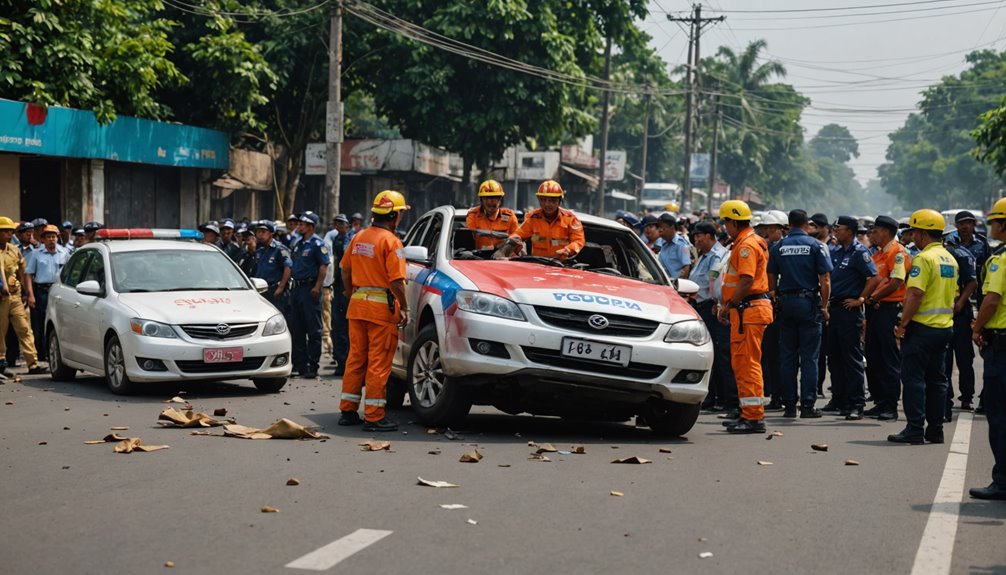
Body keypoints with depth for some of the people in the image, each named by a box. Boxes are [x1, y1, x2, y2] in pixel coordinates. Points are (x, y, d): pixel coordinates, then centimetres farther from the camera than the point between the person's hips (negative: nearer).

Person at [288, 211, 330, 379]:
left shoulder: (317, 243, -8)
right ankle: (299, 364, 16)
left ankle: (313, 366, -4)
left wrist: (317, 287, -20)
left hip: (310, 288, -9)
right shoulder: (298, 243, 16)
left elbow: (324, 266, -14)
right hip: (297, 288, 9)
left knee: (313, 329, -5)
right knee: (296, 329, 9)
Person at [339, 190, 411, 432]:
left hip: (357, 305, 7)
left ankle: (348, 410, 19)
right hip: (382, 307, -7)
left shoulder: (359, 237, 10)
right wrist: (404, 309, -9)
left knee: (356, 357, 14)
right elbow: (397, 280, -16)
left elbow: (346, 270, 15)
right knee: (379, 362, -3)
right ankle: (374, 416, -2)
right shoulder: (391, 241, -12)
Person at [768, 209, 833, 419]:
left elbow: (771, 280, 4)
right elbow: (825, 280, -7)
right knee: (809, 357, 0)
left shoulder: (777, 247, 4)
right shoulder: (815, 246, -3)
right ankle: (808, 405, -2)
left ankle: (789, 405, 8)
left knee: (787, 357, 7)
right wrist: (824, 307, 0)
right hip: (809, 302, -2)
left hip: (785, 302, 3)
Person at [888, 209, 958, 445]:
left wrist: (902, 324, -16)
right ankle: (935, 430, 13)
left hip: (922, 327, -8)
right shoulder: (950, 259, 13)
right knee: (937, 379, 11)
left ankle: (915, 430, -6)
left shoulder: (924, 258, -15)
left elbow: (915, 294, -22)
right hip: (945, 326, 8)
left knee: (913, 378, -4)